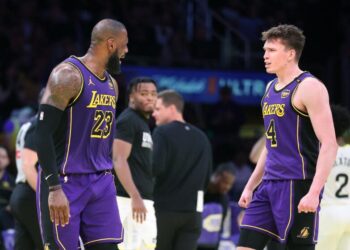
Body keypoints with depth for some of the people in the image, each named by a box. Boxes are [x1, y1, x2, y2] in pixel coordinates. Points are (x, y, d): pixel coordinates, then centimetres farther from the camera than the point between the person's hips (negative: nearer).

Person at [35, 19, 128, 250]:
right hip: (65, 181, -8)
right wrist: (54, 188, -25)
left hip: (101, 181, 8)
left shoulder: (111, 84, 13)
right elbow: (43, 133, -19)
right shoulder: (69, 75, -14)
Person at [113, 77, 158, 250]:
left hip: (145, 200, 10)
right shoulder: (127, 121, -9)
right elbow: (119, 160, -19)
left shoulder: (144, 124, 22)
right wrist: (135, 197, -27)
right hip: (132, 200, -10)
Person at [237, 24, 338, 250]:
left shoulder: (309, 87, -11)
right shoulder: (272, 88, 16)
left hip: (298, 186, -8)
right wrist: (250, 186, 21)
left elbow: (329, 145, -17)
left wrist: (314, 192, -25)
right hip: (270, 185, 8)